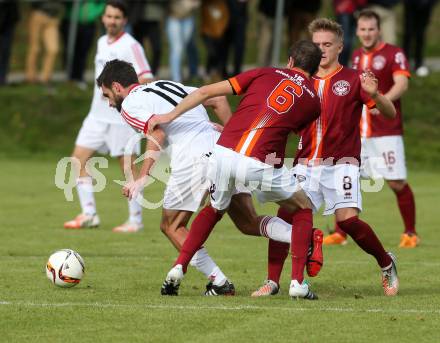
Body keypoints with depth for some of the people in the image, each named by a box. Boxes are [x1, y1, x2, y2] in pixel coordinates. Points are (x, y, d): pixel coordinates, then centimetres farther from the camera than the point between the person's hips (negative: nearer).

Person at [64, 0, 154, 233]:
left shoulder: (130, 46, -11)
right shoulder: (102, 43, 13)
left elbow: (146, 79, -18)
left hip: (121, 116, -8)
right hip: (98, 115, 8)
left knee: (127, 167, -3)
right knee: (78, 159, 2)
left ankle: (135, 220, 6)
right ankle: (88, 214, 8)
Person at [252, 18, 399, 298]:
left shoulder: (353, 80, 0)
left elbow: (390, 113, -4)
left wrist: (374, 94, -26)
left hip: (340, 162, -4)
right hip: (306, 163, 4)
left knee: (347, 219, -19)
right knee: (285, 214, -13)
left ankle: (387, 264, 6)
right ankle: (273, 282, -6)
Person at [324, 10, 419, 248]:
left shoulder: (393, 54, -6)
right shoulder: (357, 56, 14)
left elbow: (402, 84, -20)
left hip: (386, 132, -6)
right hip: (356, 131, 6)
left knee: (397, 183, -6)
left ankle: (410, 234, 9)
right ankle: (340, 233, 8)